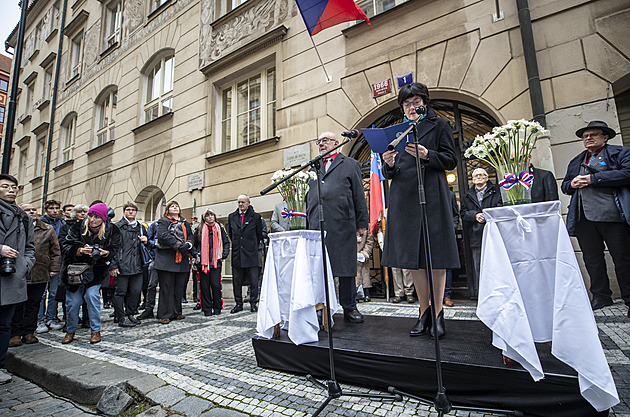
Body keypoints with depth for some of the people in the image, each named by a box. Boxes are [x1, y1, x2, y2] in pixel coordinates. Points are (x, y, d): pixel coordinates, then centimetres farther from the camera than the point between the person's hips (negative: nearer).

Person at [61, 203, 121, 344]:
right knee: (73, 301, 3)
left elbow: (114, 249, -2)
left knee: (92, 295, -14)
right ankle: (70, 331, 27)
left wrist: (105, 253, -23)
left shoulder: (111, 230, -8)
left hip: (97, 270, -1)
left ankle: (96, 331, 4)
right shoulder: (78, 228, -7)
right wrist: (80, 250, -25)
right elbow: (66, 246, -7)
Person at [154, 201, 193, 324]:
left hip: (182, 260, 5)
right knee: (166, 288, -2)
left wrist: (188, 245, -11)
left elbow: (190, 236, 12)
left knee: (180, 288, 9)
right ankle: (165, 315, 7)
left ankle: (176, 312, 20)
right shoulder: (163, 221, 3)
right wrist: (179, 245, -18)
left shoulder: (185, 223, 20)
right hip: (166, 260, -5)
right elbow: (163, 236, -13)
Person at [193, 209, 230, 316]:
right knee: (204, 286, 1)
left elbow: (226, 243, 13)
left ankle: (217, 308, 9)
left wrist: (224, 255, 3)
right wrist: (196, 255, 5)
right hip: (203, 262, 1)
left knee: (216, 285, -6)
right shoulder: (200, 230, 9)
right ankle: (207, 309, 12)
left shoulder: (220, 229, 9)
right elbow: (194, 244, 17)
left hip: (216, 262, -1)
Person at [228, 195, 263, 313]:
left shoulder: (255, 217, 0)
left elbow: (259, 235, 8)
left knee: (253, 280, 1)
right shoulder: (231, 217, 10)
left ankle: (253, 303, 14)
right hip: (237, 254, 3)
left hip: (251, 254, -3)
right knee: (237, 280, 8)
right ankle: (239, 304, 19)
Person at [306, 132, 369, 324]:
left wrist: (362, 222, -1)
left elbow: (359, 195, 6)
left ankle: (349, 308, 15)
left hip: (342, 225, -3)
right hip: (317, 226, 4)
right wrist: (307, 224, 13)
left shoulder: (350, 164, 13)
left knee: (346, 267, 2)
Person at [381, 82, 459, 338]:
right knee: (413, 259, 4)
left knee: (436, 258, -2)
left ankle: (438, 313, 12)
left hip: (431, 196, -3)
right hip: (404, 198, 4)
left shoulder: (439, 125, 10)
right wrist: (389, 164, -6)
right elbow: (389, 174, 16)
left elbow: (451, 160, 1)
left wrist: (427, 155, -16)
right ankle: (424, 312, 16)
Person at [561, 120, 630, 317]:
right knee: (592, 260, 9)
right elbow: (565, 186, 23)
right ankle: (601, 296, 20)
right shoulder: (576, 161, 22)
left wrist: (593, 179, -12)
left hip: (612, 215, -5)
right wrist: (572, 183, 0)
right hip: (584, 218, 5)